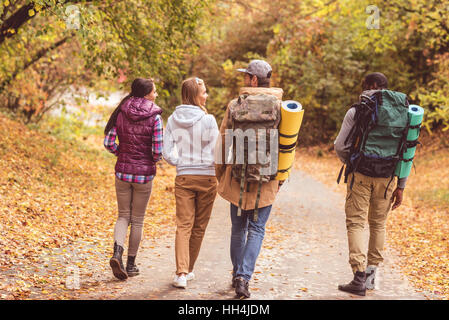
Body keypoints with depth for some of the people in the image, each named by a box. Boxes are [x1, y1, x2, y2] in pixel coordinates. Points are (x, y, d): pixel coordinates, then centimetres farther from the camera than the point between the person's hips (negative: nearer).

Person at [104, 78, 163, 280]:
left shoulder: (121, 113, -1)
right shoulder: (154, 117, -11)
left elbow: (108, 143, -3)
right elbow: (158, 150, -13)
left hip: (123, 171, 3)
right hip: (144, 172, -2)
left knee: (123, 216, 15)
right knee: (137, 220, 11)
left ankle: (117, 253, -8)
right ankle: (130, 264, 17)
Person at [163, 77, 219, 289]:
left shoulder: (173, 120, 0)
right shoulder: (208, 120, -11)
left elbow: (167, 153, -1)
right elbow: (216, 152, -9)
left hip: (183, 178, 2)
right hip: (207, 177, -2)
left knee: (183, 225, 0)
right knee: (199, 227, 12)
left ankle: (181, 273, -14)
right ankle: (188, 270, 23)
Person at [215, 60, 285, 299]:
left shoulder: (235, 105, -4)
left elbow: (222, 142, 0)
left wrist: (220, 174, 12)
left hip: (238, 176, 1)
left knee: (238, 229, 16)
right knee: (257, 229, 4)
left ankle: (238, 274, 27)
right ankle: (244, 277, -9)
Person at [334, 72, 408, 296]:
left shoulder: (356, 112, -4)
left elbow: (340, 146, -5)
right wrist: (401, 186, 7)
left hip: (360, 176, -3)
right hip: (387, 178, 3)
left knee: (356, 223, -1)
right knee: (378, 225, 17)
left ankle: (359, 277, -12)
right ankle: (371, 273, 23)